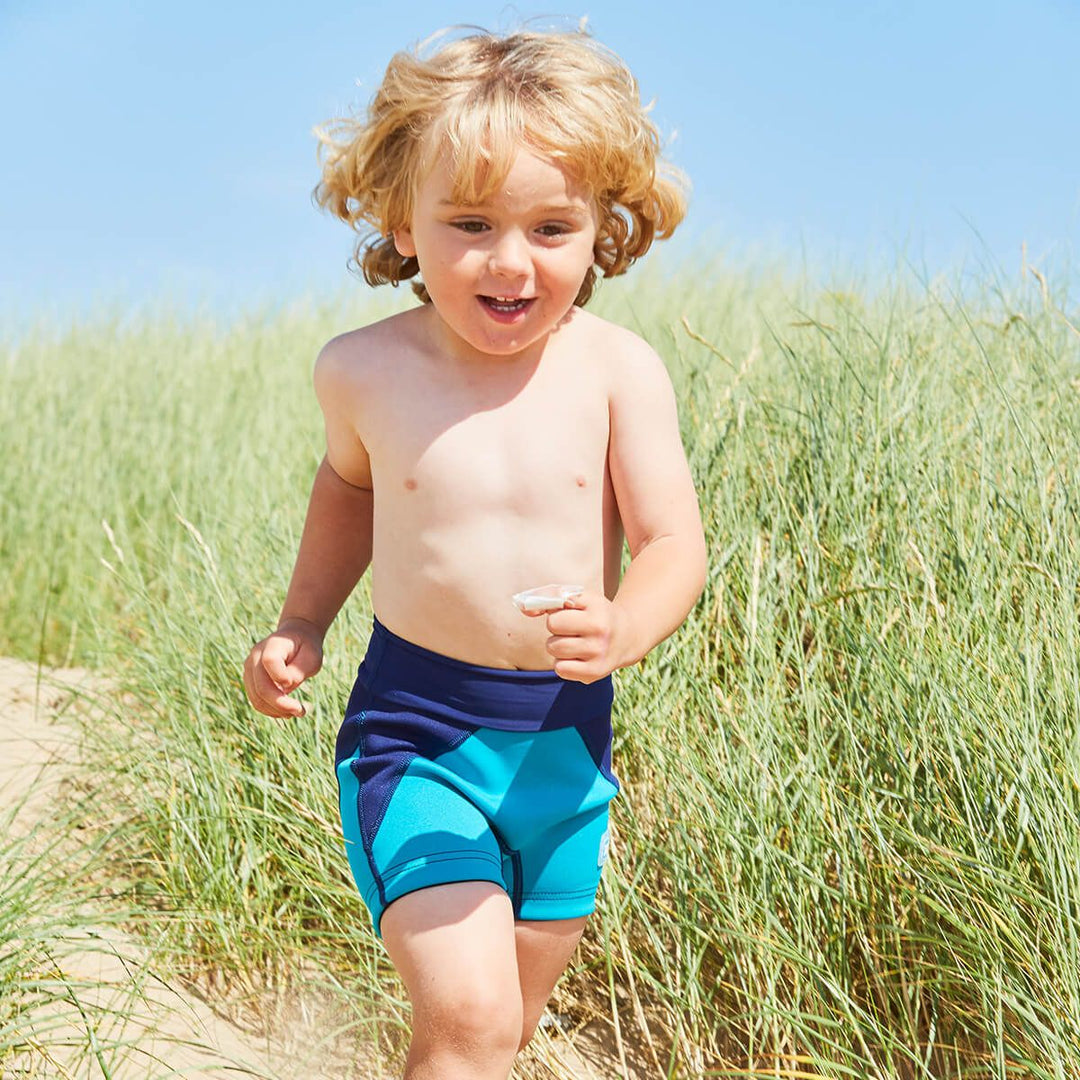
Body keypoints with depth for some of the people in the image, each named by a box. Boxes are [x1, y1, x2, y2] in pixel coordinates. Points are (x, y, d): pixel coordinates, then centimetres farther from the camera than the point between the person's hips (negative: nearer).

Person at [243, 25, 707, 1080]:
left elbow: (675, 544, -14)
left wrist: (622, 629, -34)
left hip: (564, 732, 2)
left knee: (517, 995, 19)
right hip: (415, 729, -2)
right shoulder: (363, 369, -7)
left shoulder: (616, 370, -11)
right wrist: (301, 623, 8)